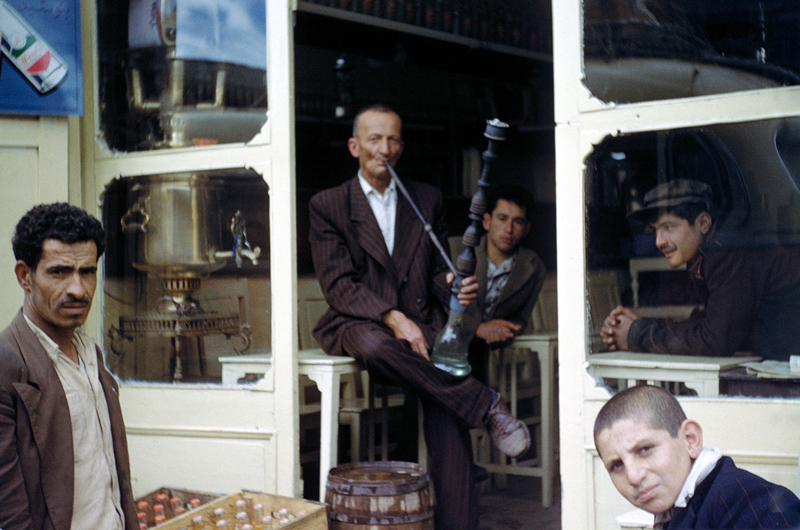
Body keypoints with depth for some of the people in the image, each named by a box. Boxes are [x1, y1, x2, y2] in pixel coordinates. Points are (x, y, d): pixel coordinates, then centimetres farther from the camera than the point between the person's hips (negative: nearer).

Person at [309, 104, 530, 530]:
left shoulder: (427, 199, 15)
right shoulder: (327, 205, 5)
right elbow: (339, 284, -5)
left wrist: (452, 283, -9)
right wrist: (392, 318, -21)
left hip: (419, 323, 2)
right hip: (357, 324, -2)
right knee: (374, 345, -39)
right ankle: (486, 405, -26)